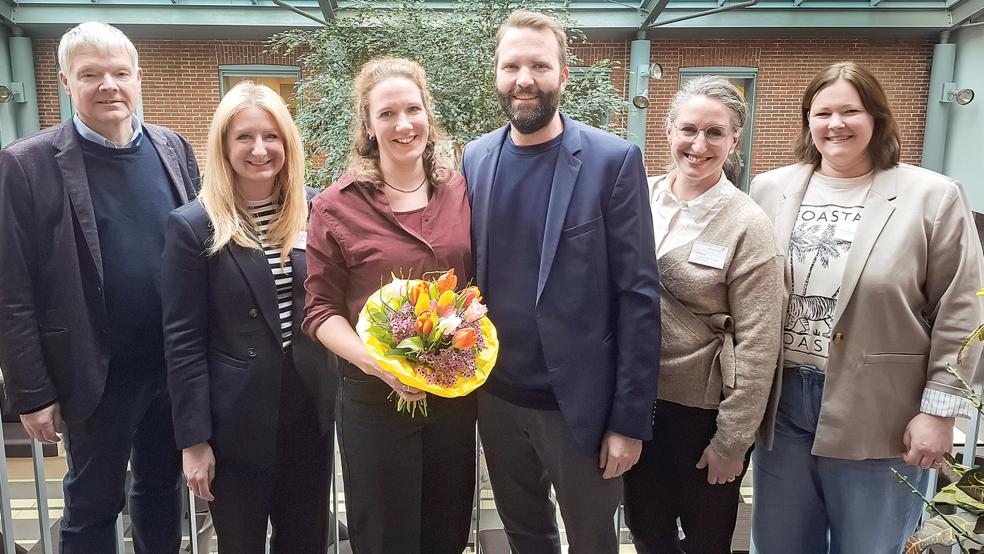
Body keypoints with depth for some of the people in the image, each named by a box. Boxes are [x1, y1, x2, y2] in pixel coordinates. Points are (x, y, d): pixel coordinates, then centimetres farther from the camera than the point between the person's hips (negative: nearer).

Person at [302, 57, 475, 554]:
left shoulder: (459, 191, 1)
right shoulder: (336, 206, -8)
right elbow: (321, 311, -6)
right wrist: (377, 362, -21)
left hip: (457, 392, 3)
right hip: (375, 397, -3)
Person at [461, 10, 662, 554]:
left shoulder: (614, 160, -11)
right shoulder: (475, 158, 3)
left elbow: (638, 297, -12)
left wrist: (629, 420, -12)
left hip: (579, 403, -3)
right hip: (495, 397, 4)